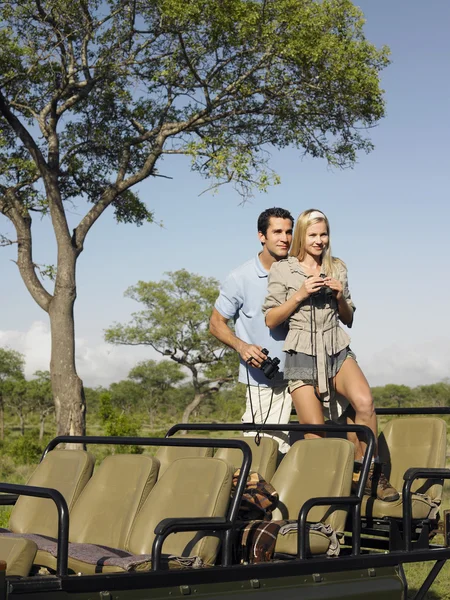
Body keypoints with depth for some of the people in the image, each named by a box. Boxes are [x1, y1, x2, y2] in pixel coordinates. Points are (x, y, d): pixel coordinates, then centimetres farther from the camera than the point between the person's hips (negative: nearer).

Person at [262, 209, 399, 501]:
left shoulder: (338, 268, 13)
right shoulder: (282, 270, 4)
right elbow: (271, 320, 0)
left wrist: (340, 297, -3)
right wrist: (300, 294, -12)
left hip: (337, 351, 2)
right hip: (302, 356, -2)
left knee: (364, 401, -27)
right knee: (315, 433, -8)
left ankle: (369, 472, -12)